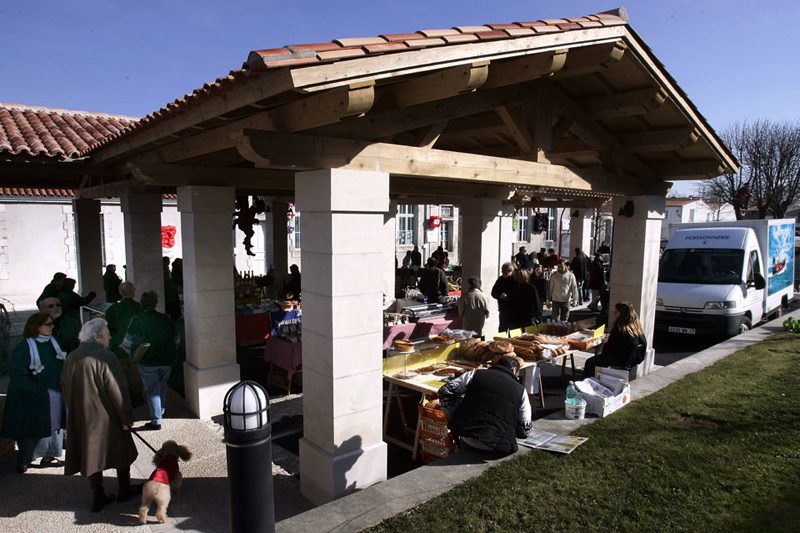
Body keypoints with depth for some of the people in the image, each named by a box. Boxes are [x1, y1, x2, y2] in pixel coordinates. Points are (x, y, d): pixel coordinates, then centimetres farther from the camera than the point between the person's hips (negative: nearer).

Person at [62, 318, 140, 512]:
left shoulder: (72, 358, 1)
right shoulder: (105, 356, -20)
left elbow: (65, 387, 12)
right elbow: (116, 390, -19)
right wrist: (126, 417, -11)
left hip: (80, 418, 6)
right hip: (106, 418, -5)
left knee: (92, 456, 15)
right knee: (121, 451, 14)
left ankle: (98, 498, 22)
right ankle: (124, 490, 28)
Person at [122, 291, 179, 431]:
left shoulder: (137, 320, -12)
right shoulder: (166, 319, -4)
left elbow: (127, 343, -4)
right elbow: (176, 340, 4)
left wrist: (133, 354, 16)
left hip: (147, 361, -3)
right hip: (167, 360, 3)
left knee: (151, 389, 4)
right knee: (162, 387, 20)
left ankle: (156, 421, 4)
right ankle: (160, 413, 34)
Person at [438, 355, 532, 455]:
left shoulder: (475, 374, 10)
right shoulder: (520, 390, 9)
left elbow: (445, 392, 8)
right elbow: (524, 431, 12)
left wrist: (455, 419, 15)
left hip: (465, 440, 0)